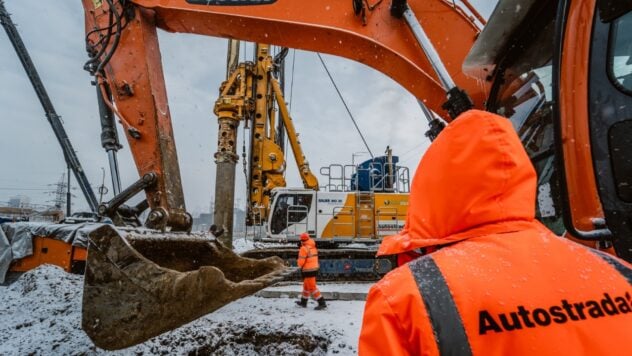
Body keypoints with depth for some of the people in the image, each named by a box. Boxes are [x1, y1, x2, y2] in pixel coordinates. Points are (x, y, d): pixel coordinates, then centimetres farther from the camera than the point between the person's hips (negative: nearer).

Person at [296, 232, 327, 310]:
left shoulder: (304, 248, -18)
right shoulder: (313, 247, 6)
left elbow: (301, 262, -18)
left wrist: (298, 261, 4)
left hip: (308, 271, -9)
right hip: (315, 268, 9)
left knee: (312, 287, -3)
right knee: (306, 286, 21)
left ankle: (322, 303, -5)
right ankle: (303, 302, 34)